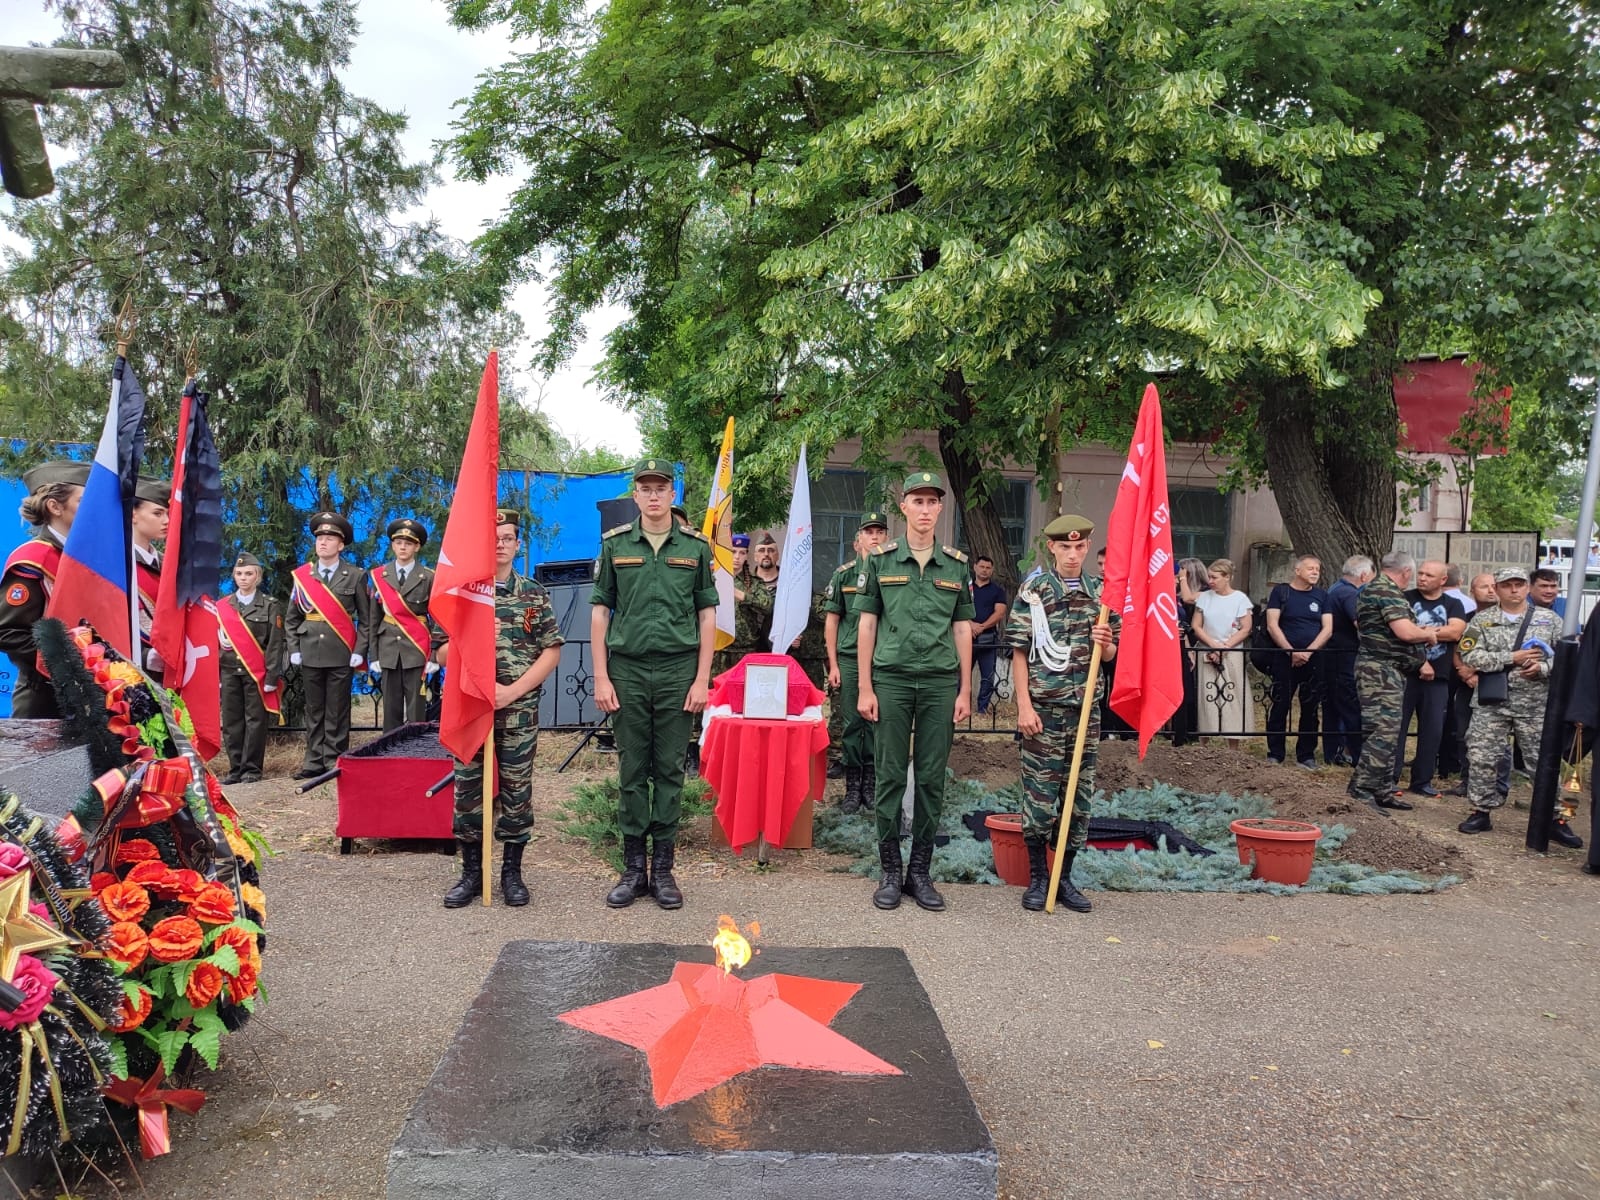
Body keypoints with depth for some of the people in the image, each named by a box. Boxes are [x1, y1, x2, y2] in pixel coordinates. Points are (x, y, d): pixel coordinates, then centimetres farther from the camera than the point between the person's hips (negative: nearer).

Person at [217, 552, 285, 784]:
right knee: (231, 721, 4)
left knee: (255, 720, -2)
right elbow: (215, 640, 15)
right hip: (229, 671, 3)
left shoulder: (270, 606, 3)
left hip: (257, 672, -3)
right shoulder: (222, 606, 13)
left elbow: (275, 644, -1)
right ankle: (235, 768, 12)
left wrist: (272, 677, -8)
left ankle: (251, 769, 4)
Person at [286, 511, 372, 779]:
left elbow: (365, 619, 4)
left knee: (337, 711, 1)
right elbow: (291, 618, 12)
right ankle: (314, 761, 13)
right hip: (310, 654, 2)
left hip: (341, 655, -2)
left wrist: (360, 651, -5)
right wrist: (294, 650, 3)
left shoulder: (355, 577, 3)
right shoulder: (301, 575, 9)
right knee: (313, 710, 7)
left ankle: (334, 761, 7)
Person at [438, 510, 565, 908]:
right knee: (467, 789, 5)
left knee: (516, 790, 4)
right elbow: (442, 655, 5)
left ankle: (512, 872, 16)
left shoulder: (535, 594, 3)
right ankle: (472, 872, 17)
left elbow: (552, 652, -1)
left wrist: (513, 690, -11)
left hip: (519, 710, -1)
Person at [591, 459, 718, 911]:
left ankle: (663, 869, 14)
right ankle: (633, 868, 15)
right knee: (632, 769, 5)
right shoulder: (614, 544, 5)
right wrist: (601, 678, -2)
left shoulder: (695, 547, 5)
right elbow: (599, 613, 5)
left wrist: (702, 679, -2)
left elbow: (707, 616, 5)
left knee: (670, 770, 5)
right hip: (628, 670, 0)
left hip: (678, 671, 0)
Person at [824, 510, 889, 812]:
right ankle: (852, 787, 12)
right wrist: (833, 664, 1)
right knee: (851, 724, 4)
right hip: (849, 659, 0)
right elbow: (831, 620, 6)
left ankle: (871, 785, 15)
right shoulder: (844, 574, 5)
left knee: (876, 723, 4)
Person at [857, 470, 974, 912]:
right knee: (890, 776, 2)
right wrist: (865, 688, -1)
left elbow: (962, 629, 11)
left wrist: (965, 690, 6)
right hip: (891, 679, -1)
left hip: (940, 682, 2)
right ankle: (890, 871, 12)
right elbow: (867, 624, 4)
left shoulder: (956, 564, 9)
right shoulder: (881, 560, 4)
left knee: (931, 779, 4)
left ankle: (921, 871, 15)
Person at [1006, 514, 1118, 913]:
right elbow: (1019, 653, -4)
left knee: (1079, 794, 8)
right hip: (1044, 707, -4)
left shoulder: (1102, 592, 8)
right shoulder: (1033, 591, -2)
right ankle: (1038, 877, 14)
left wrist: (1104, 643, -9)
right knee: (1039, 793, 0)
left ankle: (1065, 877, 20)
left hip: (1086, 708, 4)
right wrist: (1024, 706, -10)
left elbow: (1109, 656, 15)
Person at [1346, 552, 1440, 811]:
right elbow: (1405, 631, -24)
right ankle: (1360, 792, -14)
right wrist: (1428, 635, -2)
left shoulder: (1370, 589, 19)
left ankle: (1382, 790, 18)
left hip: (1375, 668, 11)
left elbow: (1359, 623, 35)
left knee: (1388, 733, 14)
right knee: (1383, 733, -13)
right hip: (1383, 670, -11)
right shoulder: (1390, 592, -13)